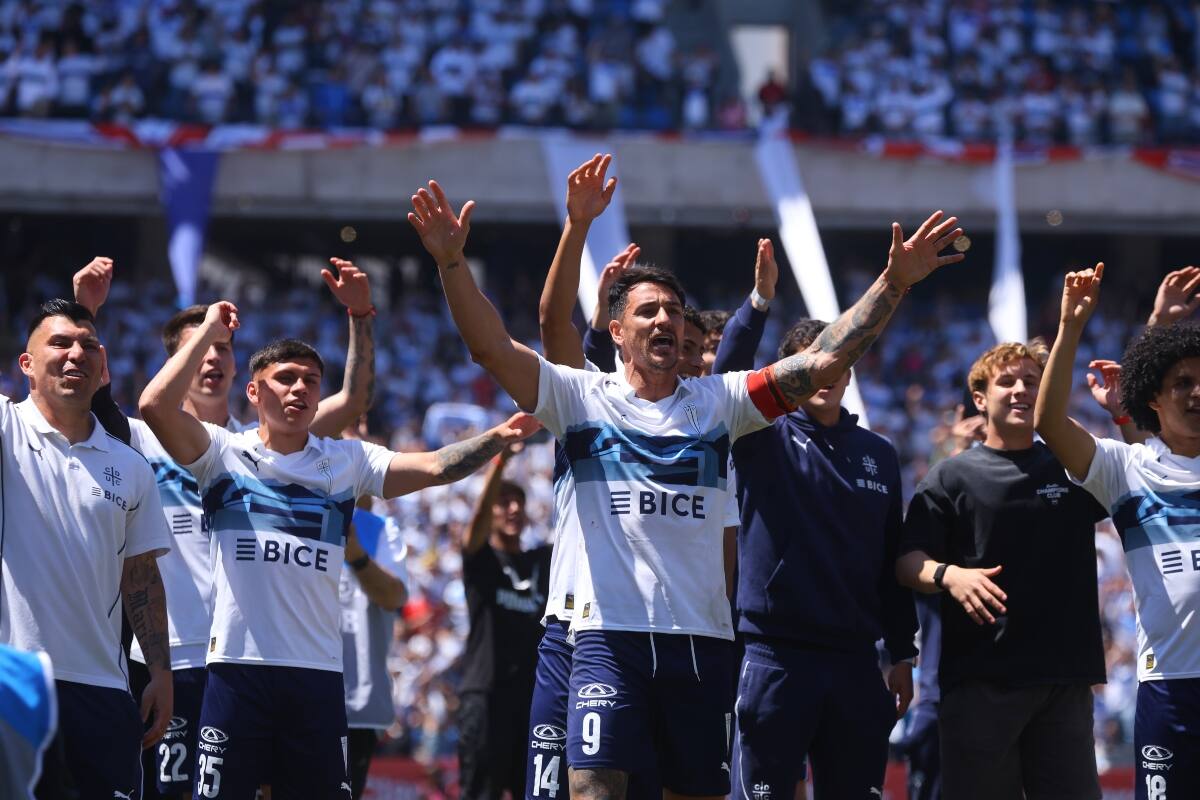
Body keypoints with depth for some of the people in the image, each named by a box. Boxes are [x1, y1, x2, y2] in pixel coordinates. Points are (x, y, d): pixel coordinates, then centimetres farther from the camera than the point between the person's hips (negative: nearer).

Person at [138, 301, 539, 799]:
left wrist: (500, 436, -10)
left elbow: (435, 468, 3)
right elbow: (156, 406, -11)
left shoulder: (346, 461, 11)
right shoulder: (224, 453, 3)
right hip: (237, 667, -3)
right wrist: (209, 333, -5)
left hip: (319, 672, 3)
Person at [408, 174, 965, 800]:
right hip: (610, 633, -3)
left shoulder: (717, 401, 9)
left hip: (702, 637, 3)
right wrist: (452, 263, -22)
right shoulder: (581, 396, 4)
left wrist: (894, 283, -6)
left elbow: (824, 361, 3)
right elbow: (491, 347, -7)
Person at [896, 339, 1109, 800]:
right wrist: (949, 575, -21)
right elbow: (908, 562, 0)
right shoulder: (952, 478, 5)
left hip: (1066, 676, 3)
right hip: (979, 678, -3)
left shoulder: (1073, 471, 13)